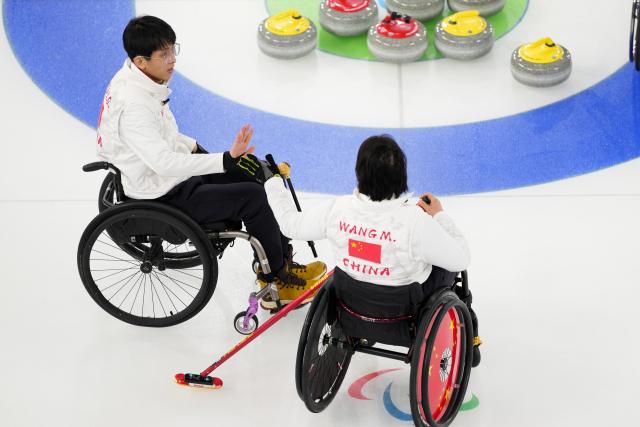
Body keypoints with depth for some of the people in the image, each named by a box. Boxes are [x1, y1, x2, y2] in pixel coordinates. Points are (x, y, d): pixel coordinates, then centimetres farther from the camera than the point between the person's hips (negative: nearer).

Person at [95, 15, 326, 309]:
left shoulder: (133, 77, 0)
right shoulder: (133, 104, -31)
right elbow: (163, 161, -36)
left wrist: (194, 148, 10)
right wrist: (225, 160, -37)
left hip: (167, 175, 10)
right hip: (161, 198, -10)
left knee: (248, 172, 13)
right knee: (253, 197, -12)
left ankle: (281, 260, 18)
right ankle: (278, 279, 7)